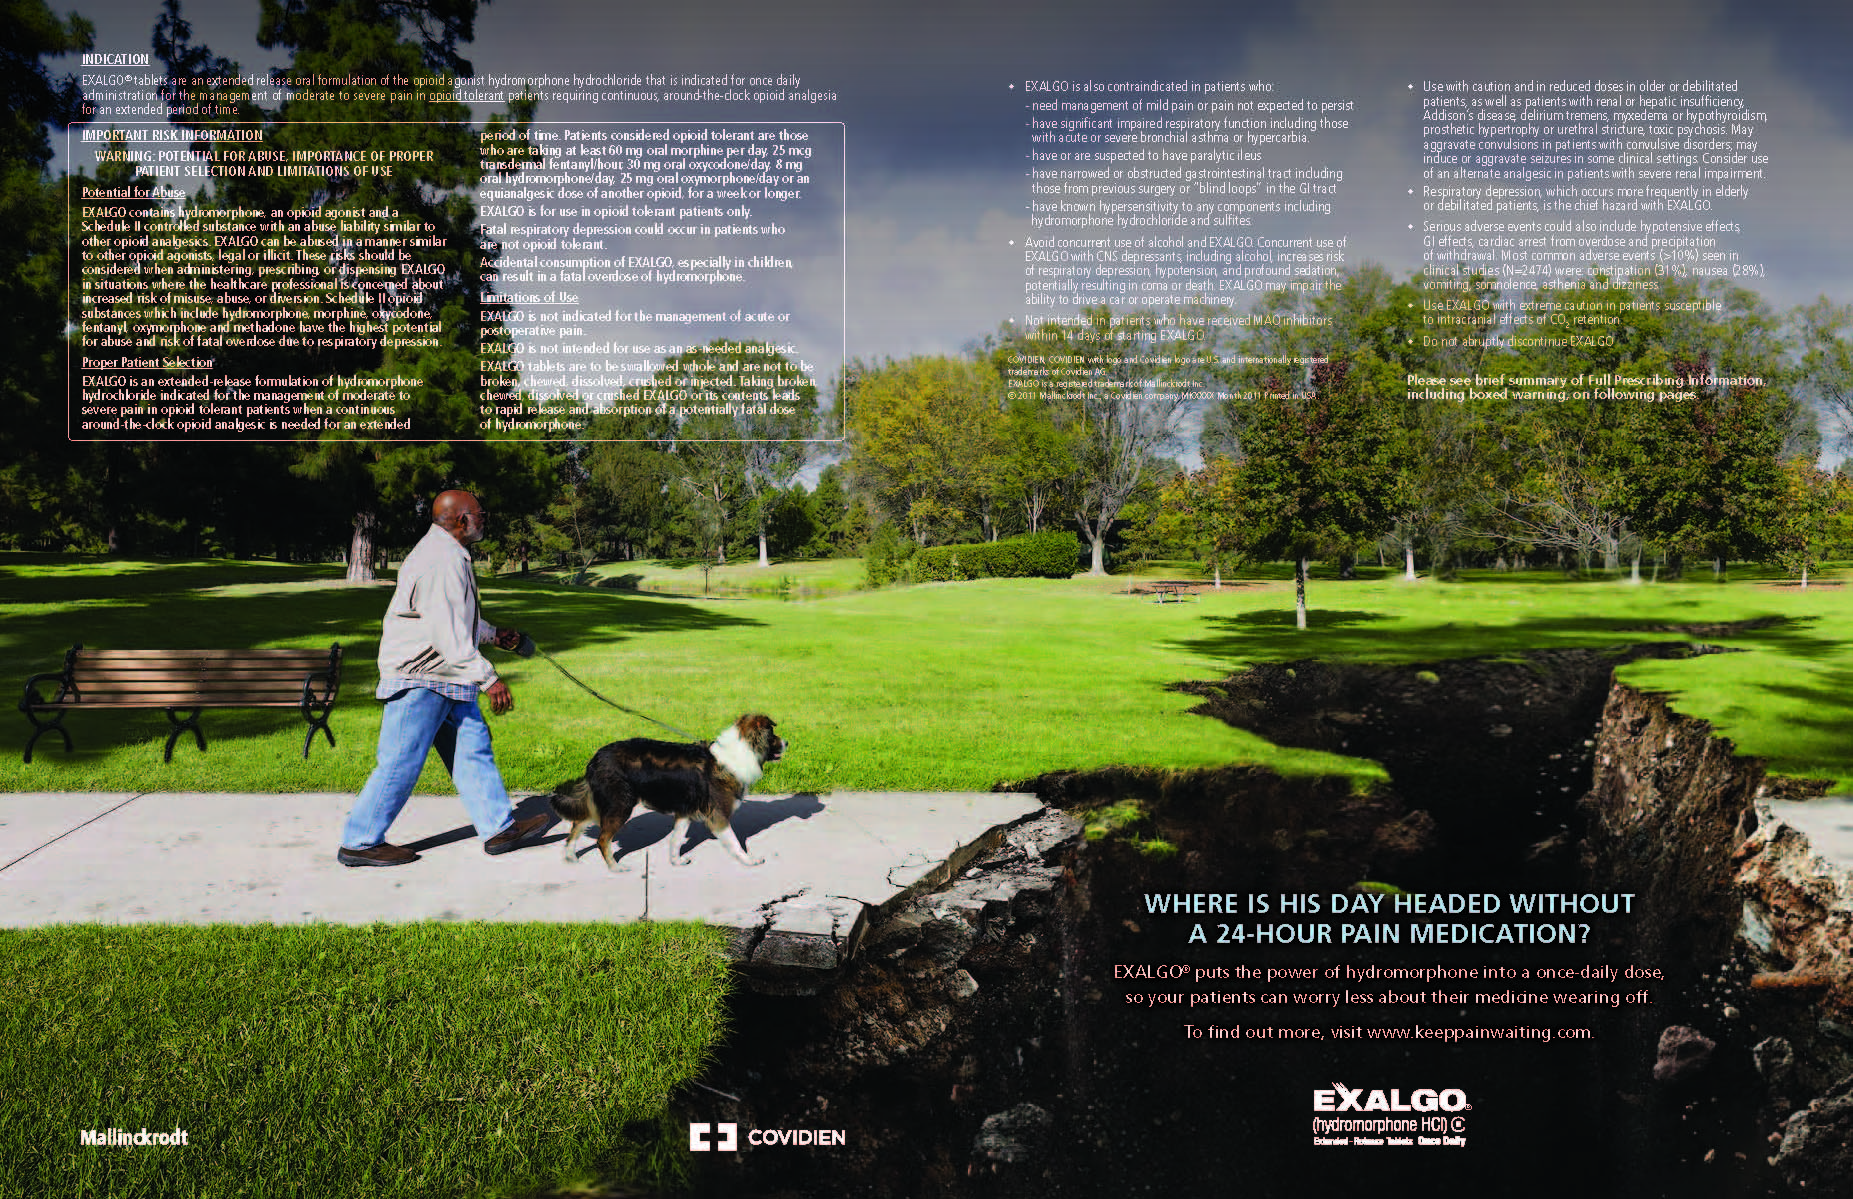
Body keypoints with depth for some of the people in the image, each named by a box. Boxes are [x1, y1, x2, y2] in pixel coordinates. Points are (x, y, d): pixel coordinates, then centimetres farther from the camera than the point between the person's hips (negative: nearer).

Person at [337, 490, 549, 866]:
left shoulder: (451, 555, 14)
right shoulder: (441, 560, -21)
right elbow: (448, 633, -27)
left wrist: (494, 634, 35)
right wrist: (487, 678, -27)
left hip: (447, 679, 11)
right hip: (419, 679, -11)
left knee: (473, 747, 9)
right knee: (401, 763, -3)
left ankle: (499, 827, 13)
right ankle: (358, 843, 8)